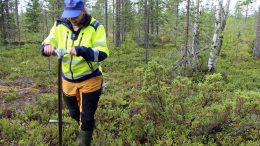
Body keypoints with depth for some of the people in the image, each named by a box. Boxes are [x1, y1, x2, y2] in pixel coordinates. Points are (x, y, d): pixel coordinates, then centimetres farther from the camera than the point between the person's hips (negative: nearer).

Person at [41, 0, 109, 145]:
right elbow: (46, 44, -3)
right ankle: (84, 129, 56)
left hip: (90, 80, -4)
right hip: (68, 80, 5)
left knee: (87, 117, 4)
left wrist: (81, 50, -39)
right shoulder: (60, 25, -3)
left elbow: (102, 53, -23)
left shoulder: (95, 27, -15)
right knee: (74, 113, 25)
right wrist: (48, 47, -29)